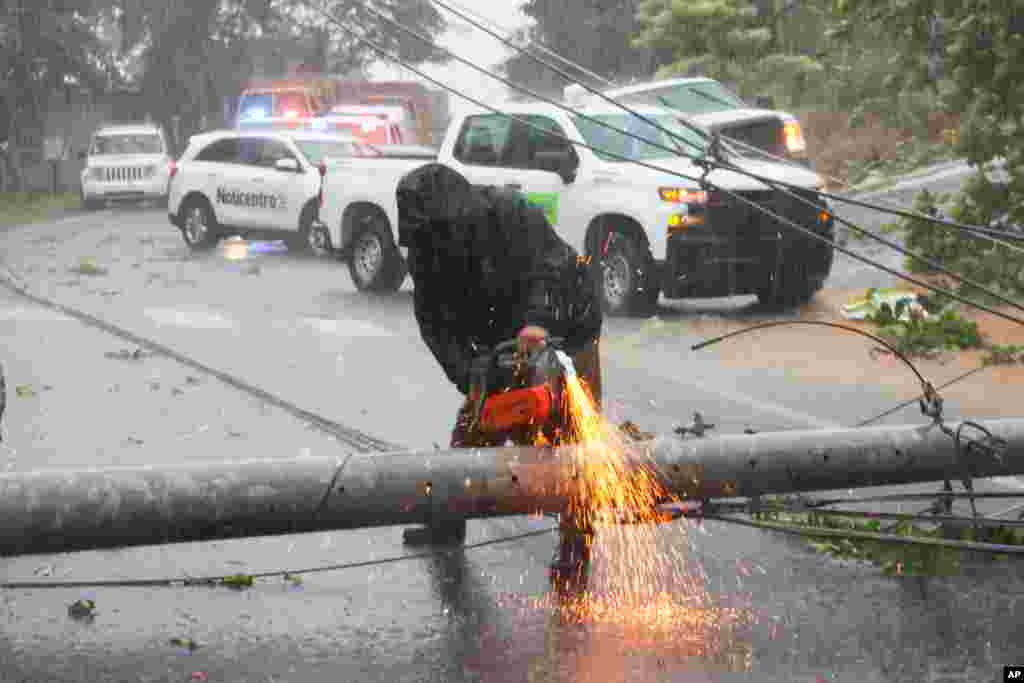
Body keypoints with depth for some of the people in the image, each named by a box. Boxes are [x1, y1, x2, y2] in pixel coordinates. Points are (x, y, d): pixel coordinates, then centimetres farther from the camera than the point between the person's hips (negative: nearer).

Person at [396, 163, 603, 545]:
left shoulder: (509, 212, -28)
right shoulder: (424, 251, -13)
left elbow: (553, 265, -38)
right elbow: (434, 321, -15)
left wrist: (538, 320, -55)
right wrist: (469, 377, -28)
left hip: (565, 330, -5)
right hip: (502, 344, 5)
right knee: (473, 421, 4)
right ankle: (448, 520, 15)